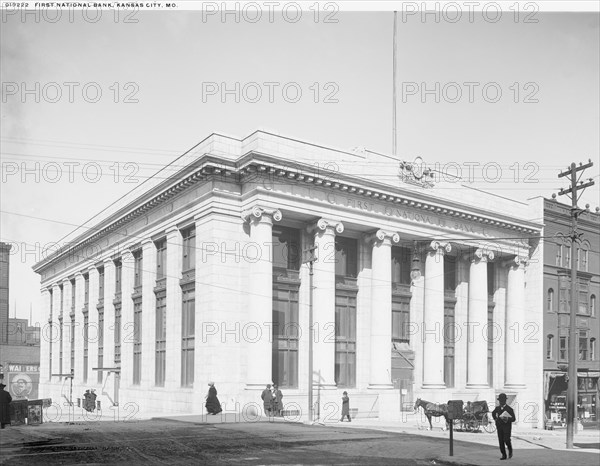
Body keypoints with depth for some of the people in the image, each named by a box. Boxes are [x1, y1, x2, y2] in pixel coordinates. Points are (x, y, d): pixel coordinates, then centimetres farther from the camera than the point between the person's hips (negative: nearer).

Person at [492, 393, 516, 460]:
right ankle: (503, 455, 9)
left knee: (506, 440, -15)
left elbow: (514, 419, -8)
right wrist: (495, 419, 15)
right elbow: (493, 413, 30)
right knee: (501, 441, 0)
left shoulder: (509, 409, -6)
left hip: (507, 426, -4)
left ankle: (510, 450, 17)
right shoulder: (498, 408, 8)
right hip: (499, 426, 4)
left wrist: (507, 419, -25)